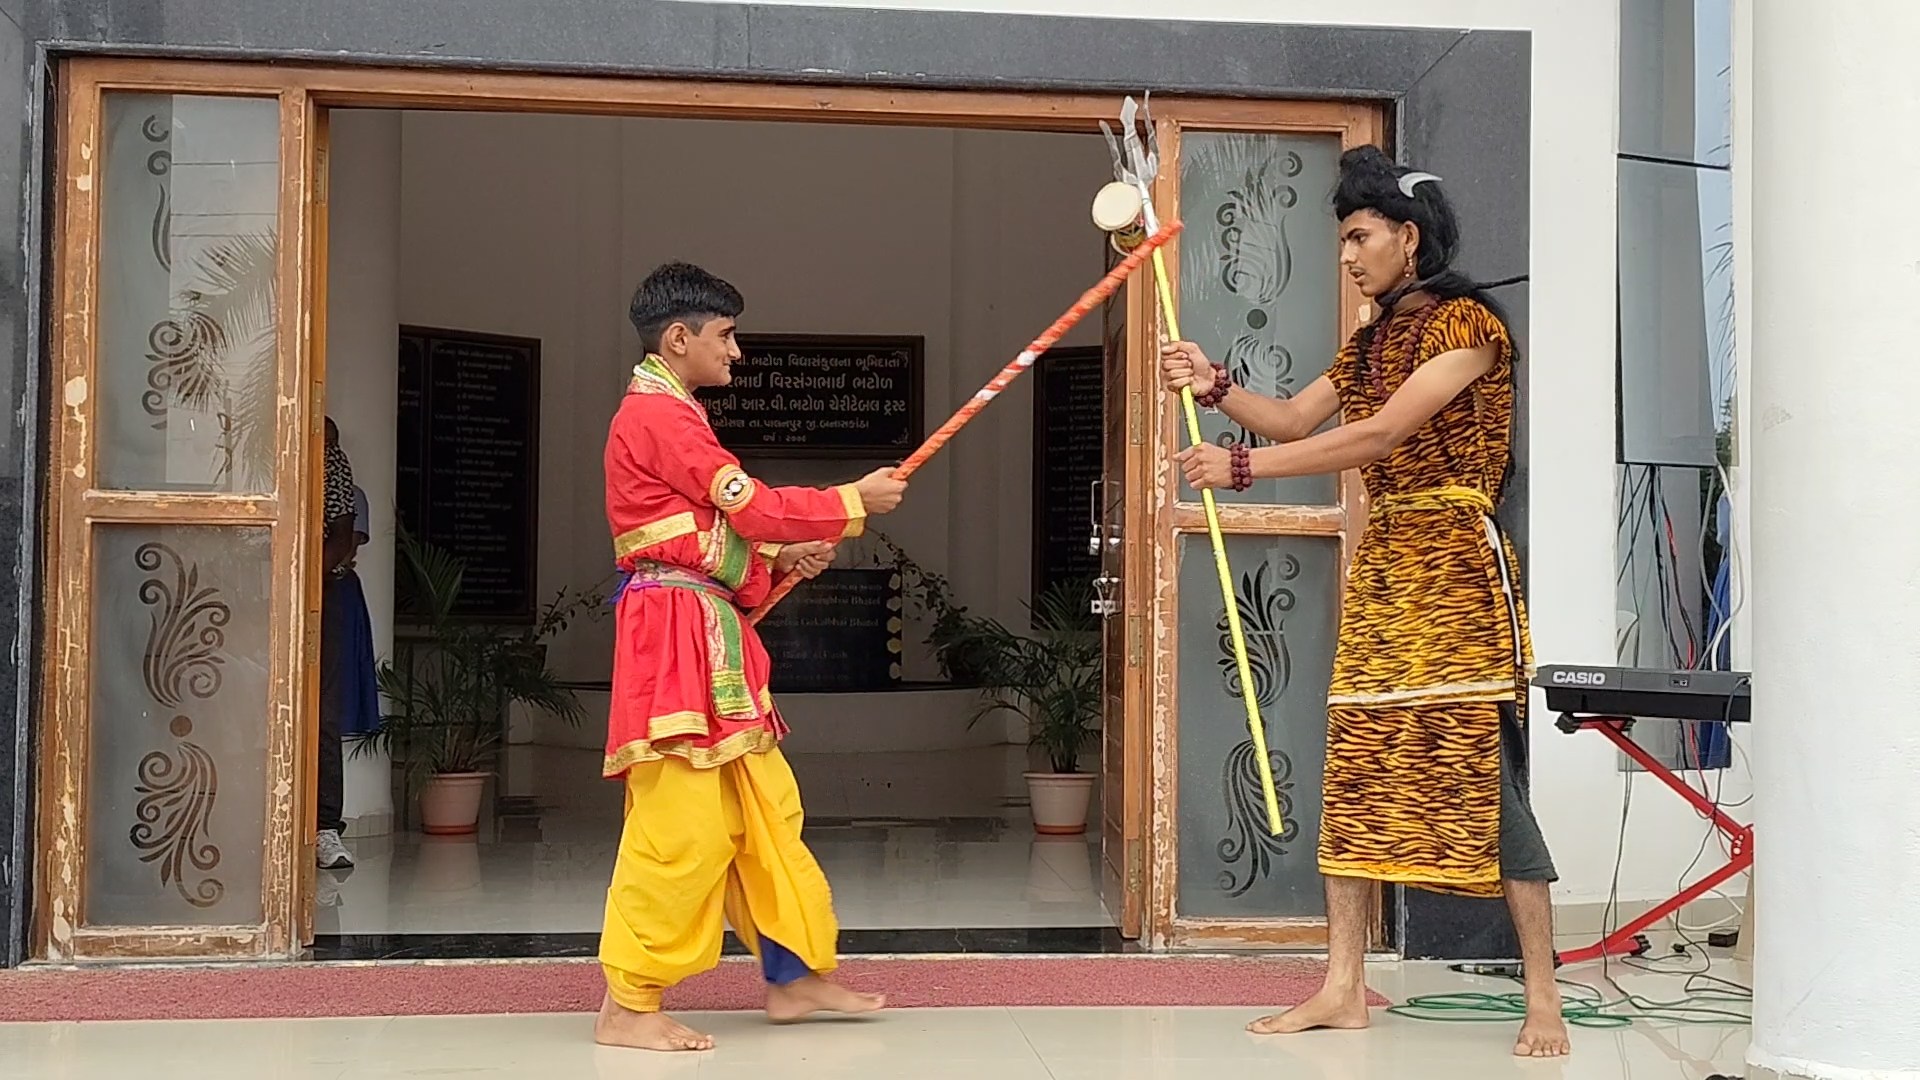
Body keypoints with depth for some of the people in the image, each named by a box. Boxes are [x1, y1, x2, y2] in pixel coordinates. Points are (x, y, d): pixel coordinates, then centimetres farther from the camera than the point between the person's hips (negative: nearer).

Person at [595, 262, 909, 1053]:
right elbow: (750, 505, -15)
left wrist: (780, 559, 5)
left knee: (765, 807, 12)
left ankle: (794, 976, 20)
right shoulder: (657, 415, -11)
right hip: (674, 635, -11)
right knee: (680, 824, -10)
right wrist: (855, 502, -4)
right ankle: (628, 1005, -3)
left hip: (710, 636, 11)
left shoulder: (669, 415, 20)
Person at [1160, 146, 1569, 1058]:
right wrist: (1218, 388, -1)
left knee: (1486, 773, -9)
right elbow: (1293, 420, 17)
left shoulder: (1467, 323, -8)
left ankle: (1542, 1000, -3)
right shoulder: (1369, 344, 19)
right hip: (1380, 568, 8)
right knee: (1355, 773, 4)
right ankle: (1343, 988, 8)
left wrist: (1242, 466, -19)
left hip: (1456, 567, -8)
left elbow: (1382, 436, -18)